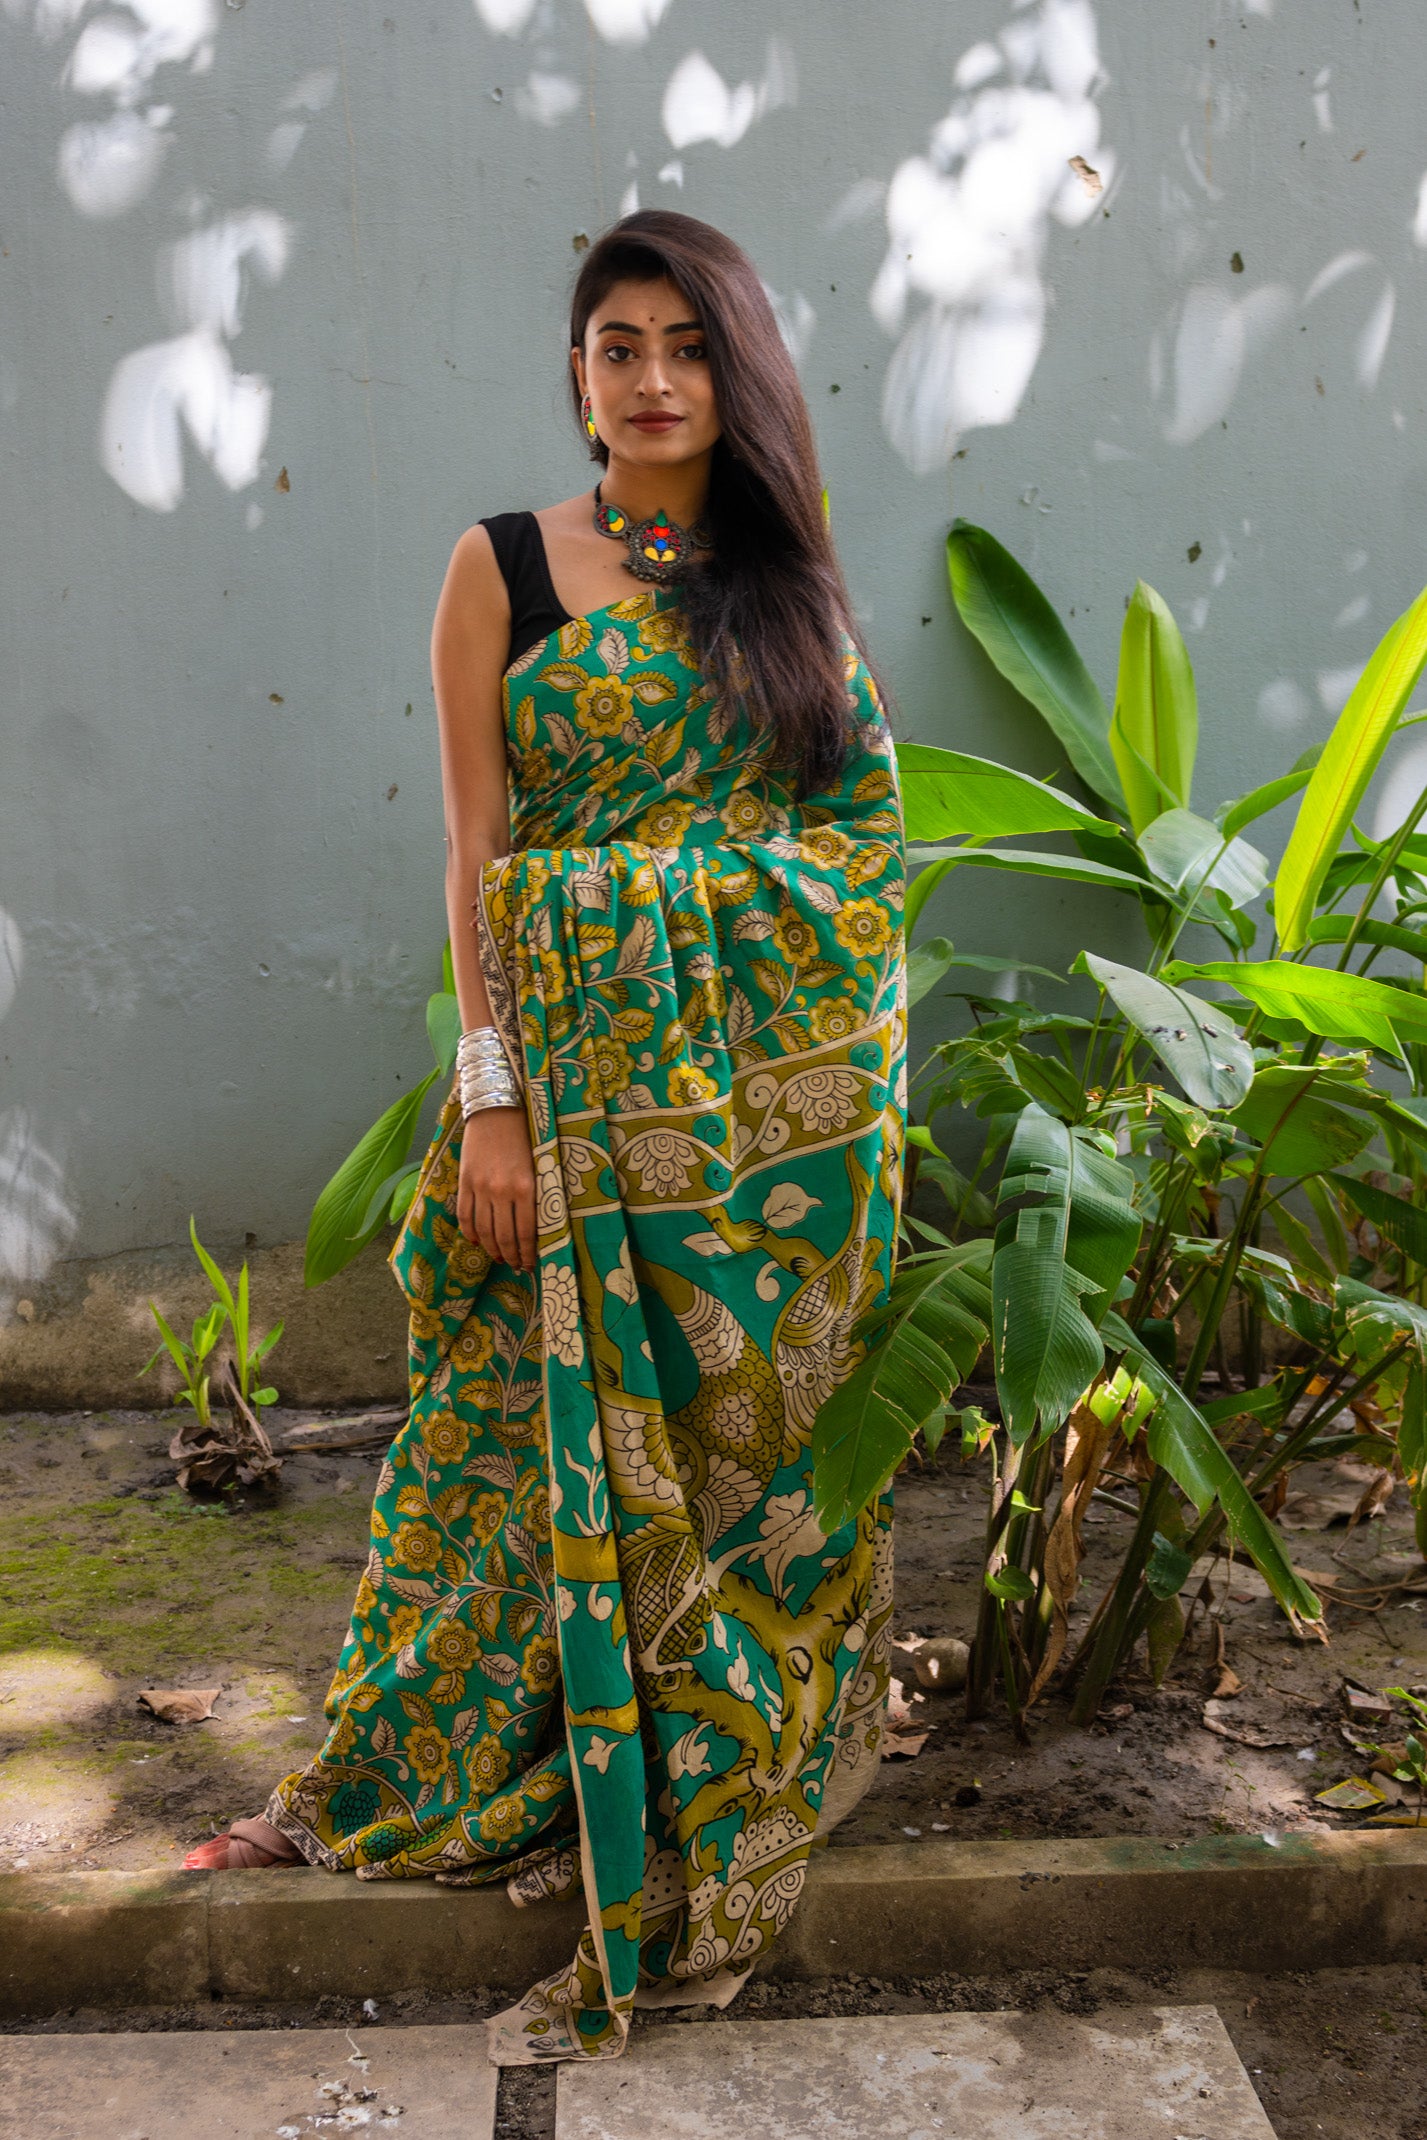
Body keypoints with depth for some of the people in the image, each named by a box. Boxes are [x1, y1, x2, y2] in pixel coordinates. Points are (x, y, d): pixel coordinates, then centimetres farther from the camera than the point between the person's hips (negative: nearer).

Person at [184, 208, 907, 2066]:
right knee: (582, 1437, 6)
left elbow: (865, 818, 12)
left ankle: (706, 1809, 23)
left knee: (762, 1423, 7)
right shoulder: (504, 570, 2)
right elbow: (480, 851, -2)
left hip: (798, 1069, 2)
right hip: (588, 1062, -2)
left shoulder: (793, 576, 9)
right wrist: (490, 1095, -8)